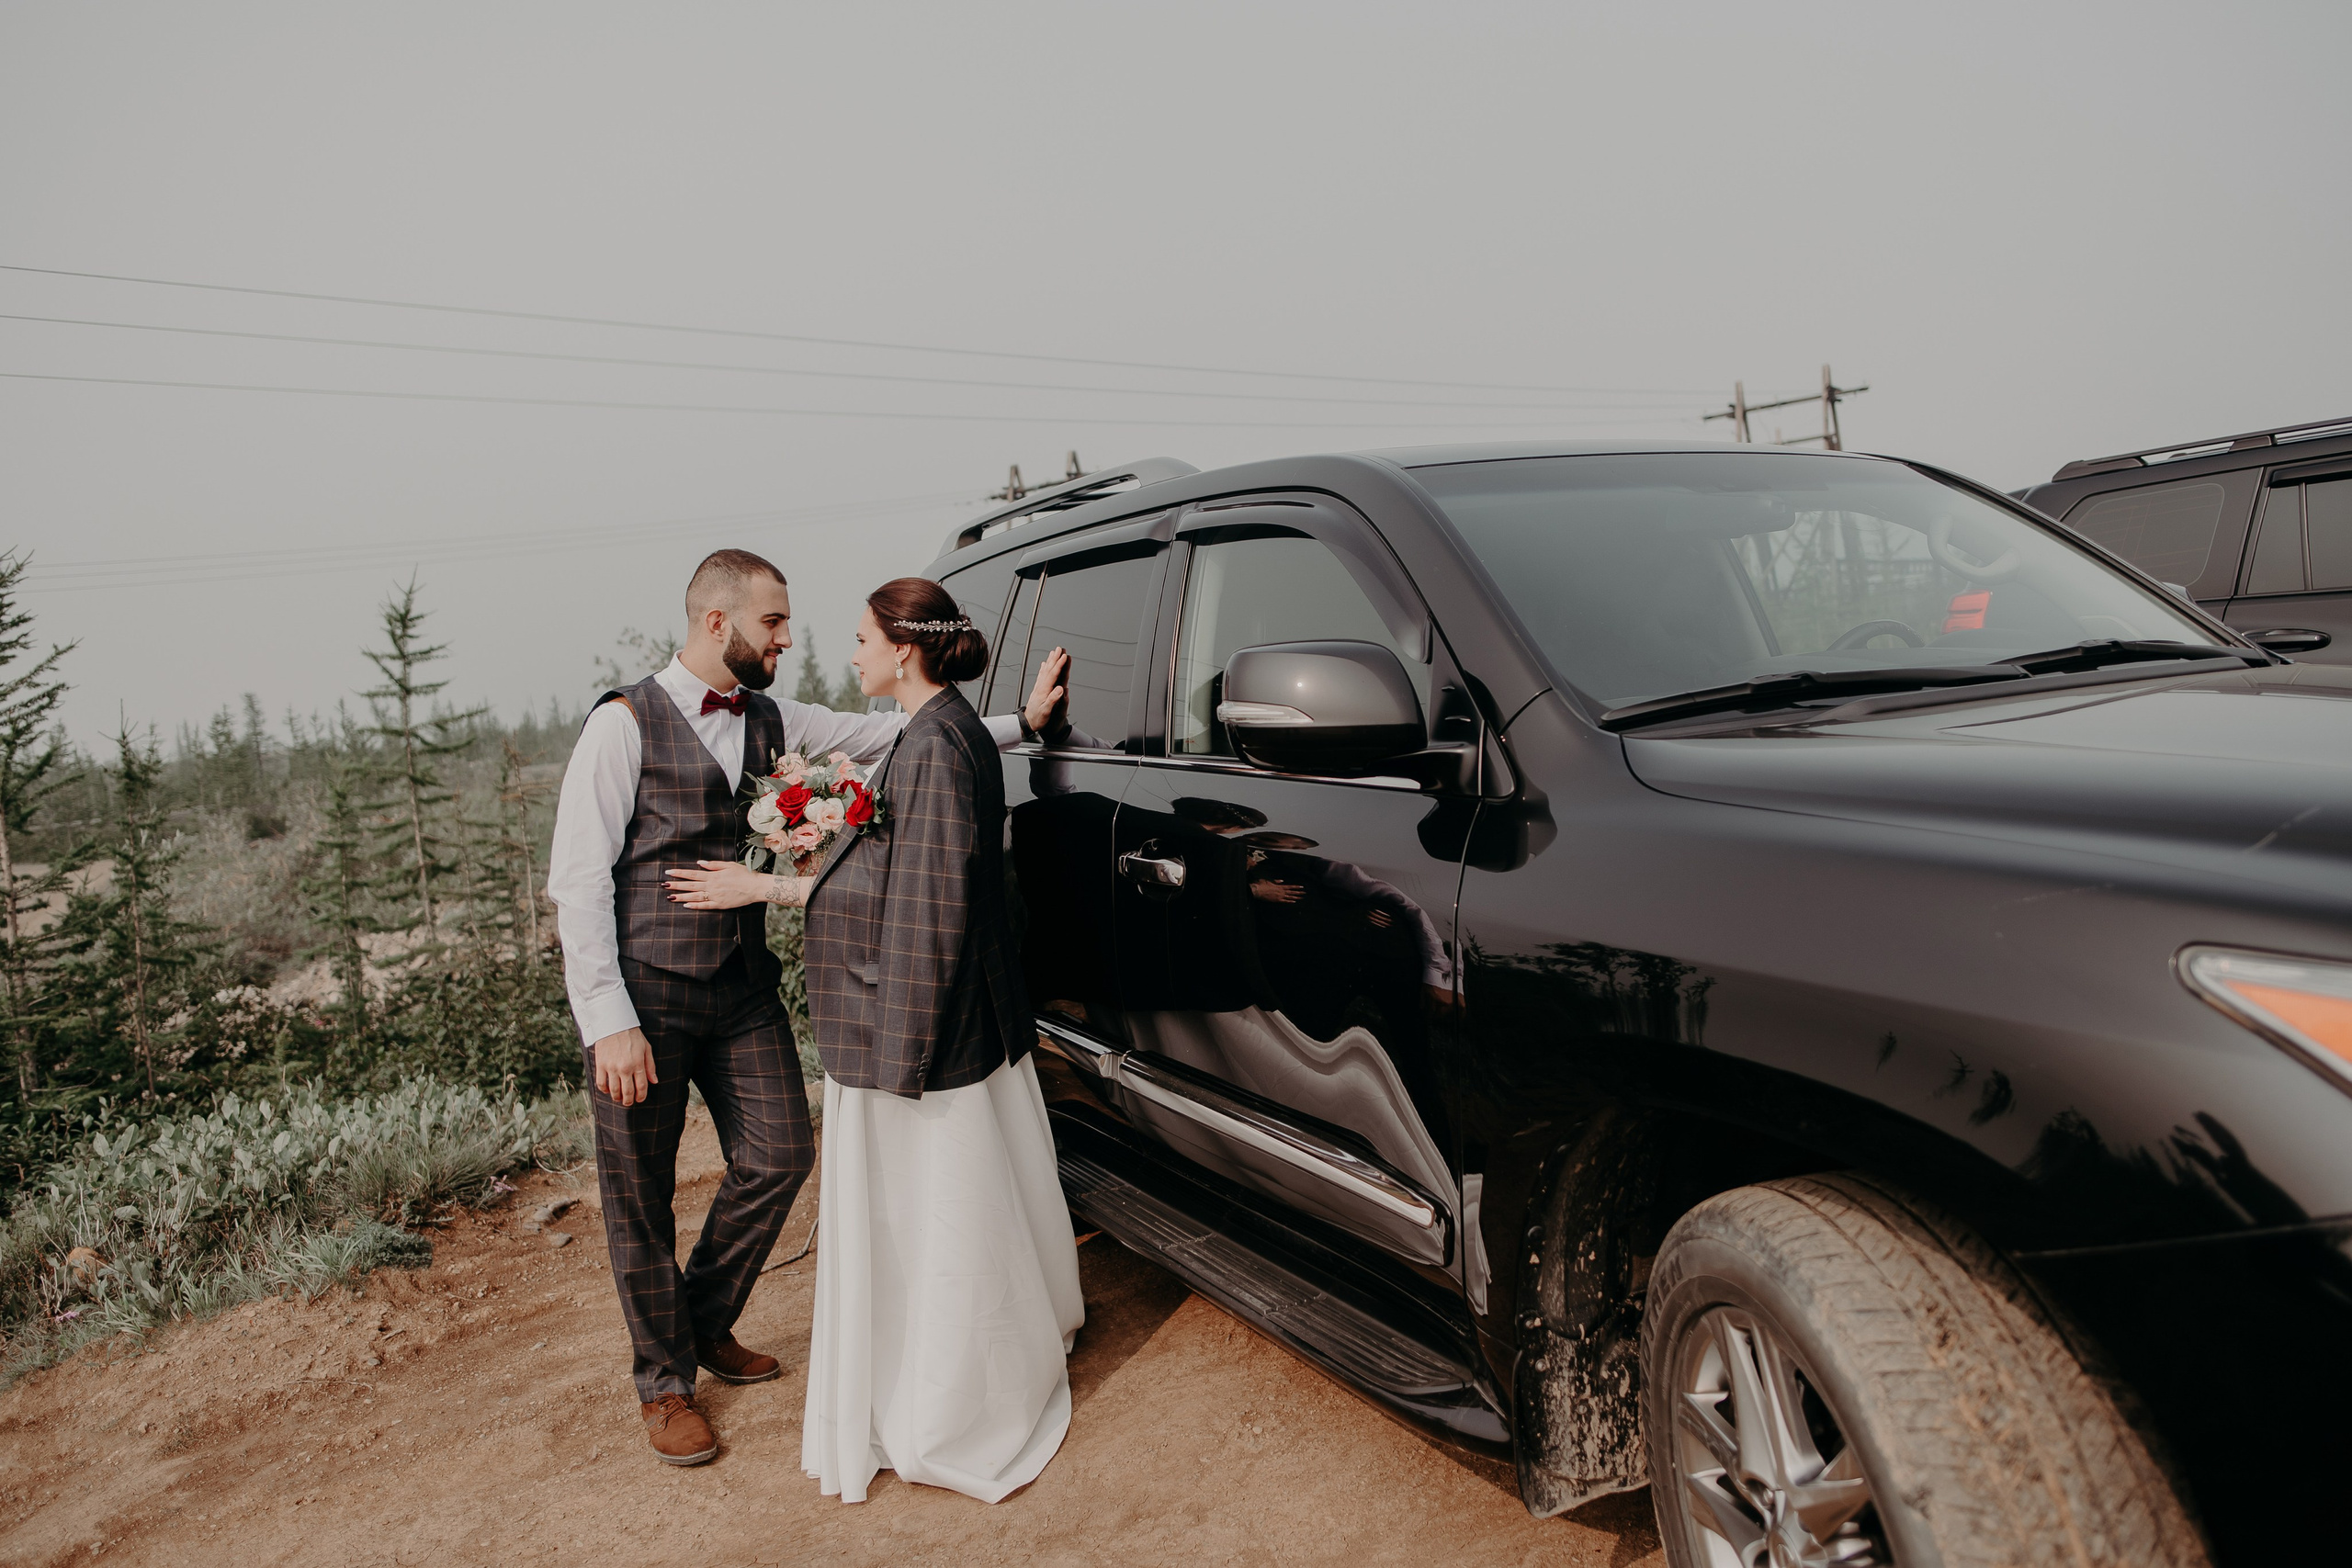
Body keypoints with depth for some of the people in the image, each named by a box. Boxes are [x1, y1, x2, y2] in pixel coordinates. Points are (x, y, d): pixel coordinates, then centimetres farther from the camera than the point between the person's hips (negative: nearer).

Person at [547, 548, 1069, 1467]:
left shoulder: (772, 723, 6)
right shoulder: (625, 725, -11)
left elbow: (888, 735, 8)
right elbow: (579, 882, -13)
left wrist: (1020, 718, 0)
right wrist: (609, 1022, -17)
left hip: (742, 988, 6)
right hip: (645, 994, -6)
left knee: (779, 1156, 9)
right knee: (639, 1194, 7)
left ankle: (706, 1322, 35)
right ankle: (664, 1382, 28)